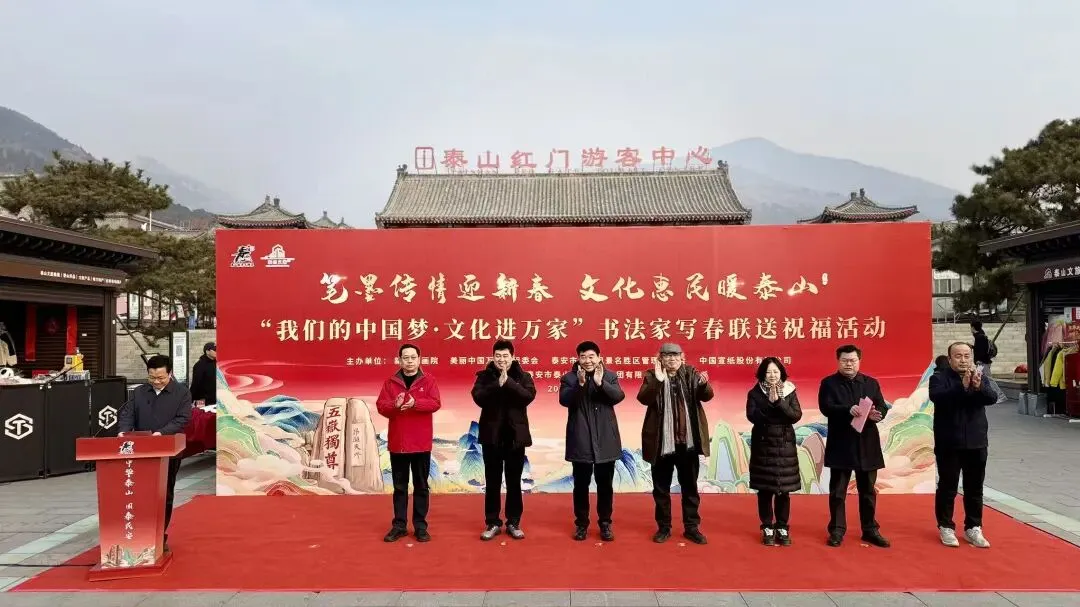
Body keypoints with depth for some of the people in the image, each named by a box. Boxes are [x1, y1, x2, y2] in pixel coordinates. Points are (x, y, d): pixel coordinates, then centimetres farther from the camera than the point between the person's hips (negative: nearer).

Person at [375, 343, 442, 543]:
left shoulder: (428, 380, 1)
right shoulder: (390, 381, 5)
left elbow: (435, 403, -10)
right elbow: (381, 406, -2)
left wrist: (415, 403, -26)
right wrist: (395, 404, -23)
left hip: (421, 442, -1)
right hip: (397, 442, 1)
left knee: (421, 486, 6)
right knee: (400, 487, 10)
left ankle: (420, 526, 14)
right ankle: (399, 525, 18)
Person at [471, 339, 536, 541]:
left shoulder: (523, 376, 1)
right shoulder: (484, 376, 1)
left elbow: (529, 396, -17)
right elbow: (478, 398, -14)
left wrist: (508, 382, -23)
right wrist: (498, 384, -24)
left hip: (515, 435, 0)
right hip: (491, 435, 0)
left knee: (514, 481, 8)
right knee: (492, 482, 8)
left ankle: (513, 523, 19)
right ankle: (492, 523, 18)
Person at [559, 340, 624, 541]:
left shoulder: (610, 376, 4)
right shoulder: (569, 378, 0)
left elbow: (619, 396, -12)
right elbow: (564, 400, -15)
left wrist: (600, 382, -27)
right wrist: (580, 384, -29)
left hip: (605, 440, 1)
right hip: (580, 440, -1)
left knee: (605, 484, 8)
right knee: (581, 484, 7)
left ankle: (605, 523, 21)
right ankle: (581, 523, 20)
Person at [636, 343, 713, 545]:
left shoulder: (691, 374, 3)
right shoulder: (652, 376, -2)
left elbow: (706, 396, -9)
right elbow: (643, 398, -17)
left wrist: (704, 385, -31)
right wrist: (658, 381, -30)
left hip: (688, 441, 1)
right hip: (662, 442, -1)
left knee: (690, 486, 11)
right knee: (661, 488, 9)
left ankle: (691, 527, 22)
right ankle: (663, 527, 22)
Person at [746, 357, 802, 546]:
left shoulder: (789, 391, 3)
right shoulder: (755, 393, -1)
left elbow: (796, 416, -8)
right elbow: (752, 416, -14)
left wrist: (779, 401, -19)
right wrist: (769, 401, -20)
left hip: (785, 446, 1)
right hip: (763, 445, -1)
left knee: (784, 490, 5)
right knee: (765, 490, 2)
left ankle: (782, 528, 16)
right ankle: (767, 529, 12)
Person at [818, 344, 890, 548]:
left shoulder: (871, 383, 10)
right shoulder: (829, 383, -1)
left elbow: (883, 407, 3)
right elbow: (826, 407, -14)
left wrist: (876, 414, -20)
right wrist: (848, 410, -30)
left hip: (867, 445, 3)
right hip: (840, 445, -3)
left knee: (868, 490, 11)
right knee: (837, 491, 4)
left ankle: (870, 530, 22)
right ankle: (837, 530, 13)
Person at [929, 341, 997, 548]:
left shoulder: (979, 377, 6)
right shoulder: (939, 378, -4)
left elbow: (992, 398, -10)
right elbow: (938, 397, -23)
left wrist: (978, 386, -30)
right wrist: (962, 386, -34)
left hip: (976, 443, 3)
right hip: (948, 444, -3)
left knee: (974, 488, 10)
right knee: (947, 487, 3)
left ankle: (973, 528, 21)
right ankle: (946, 527, 14)